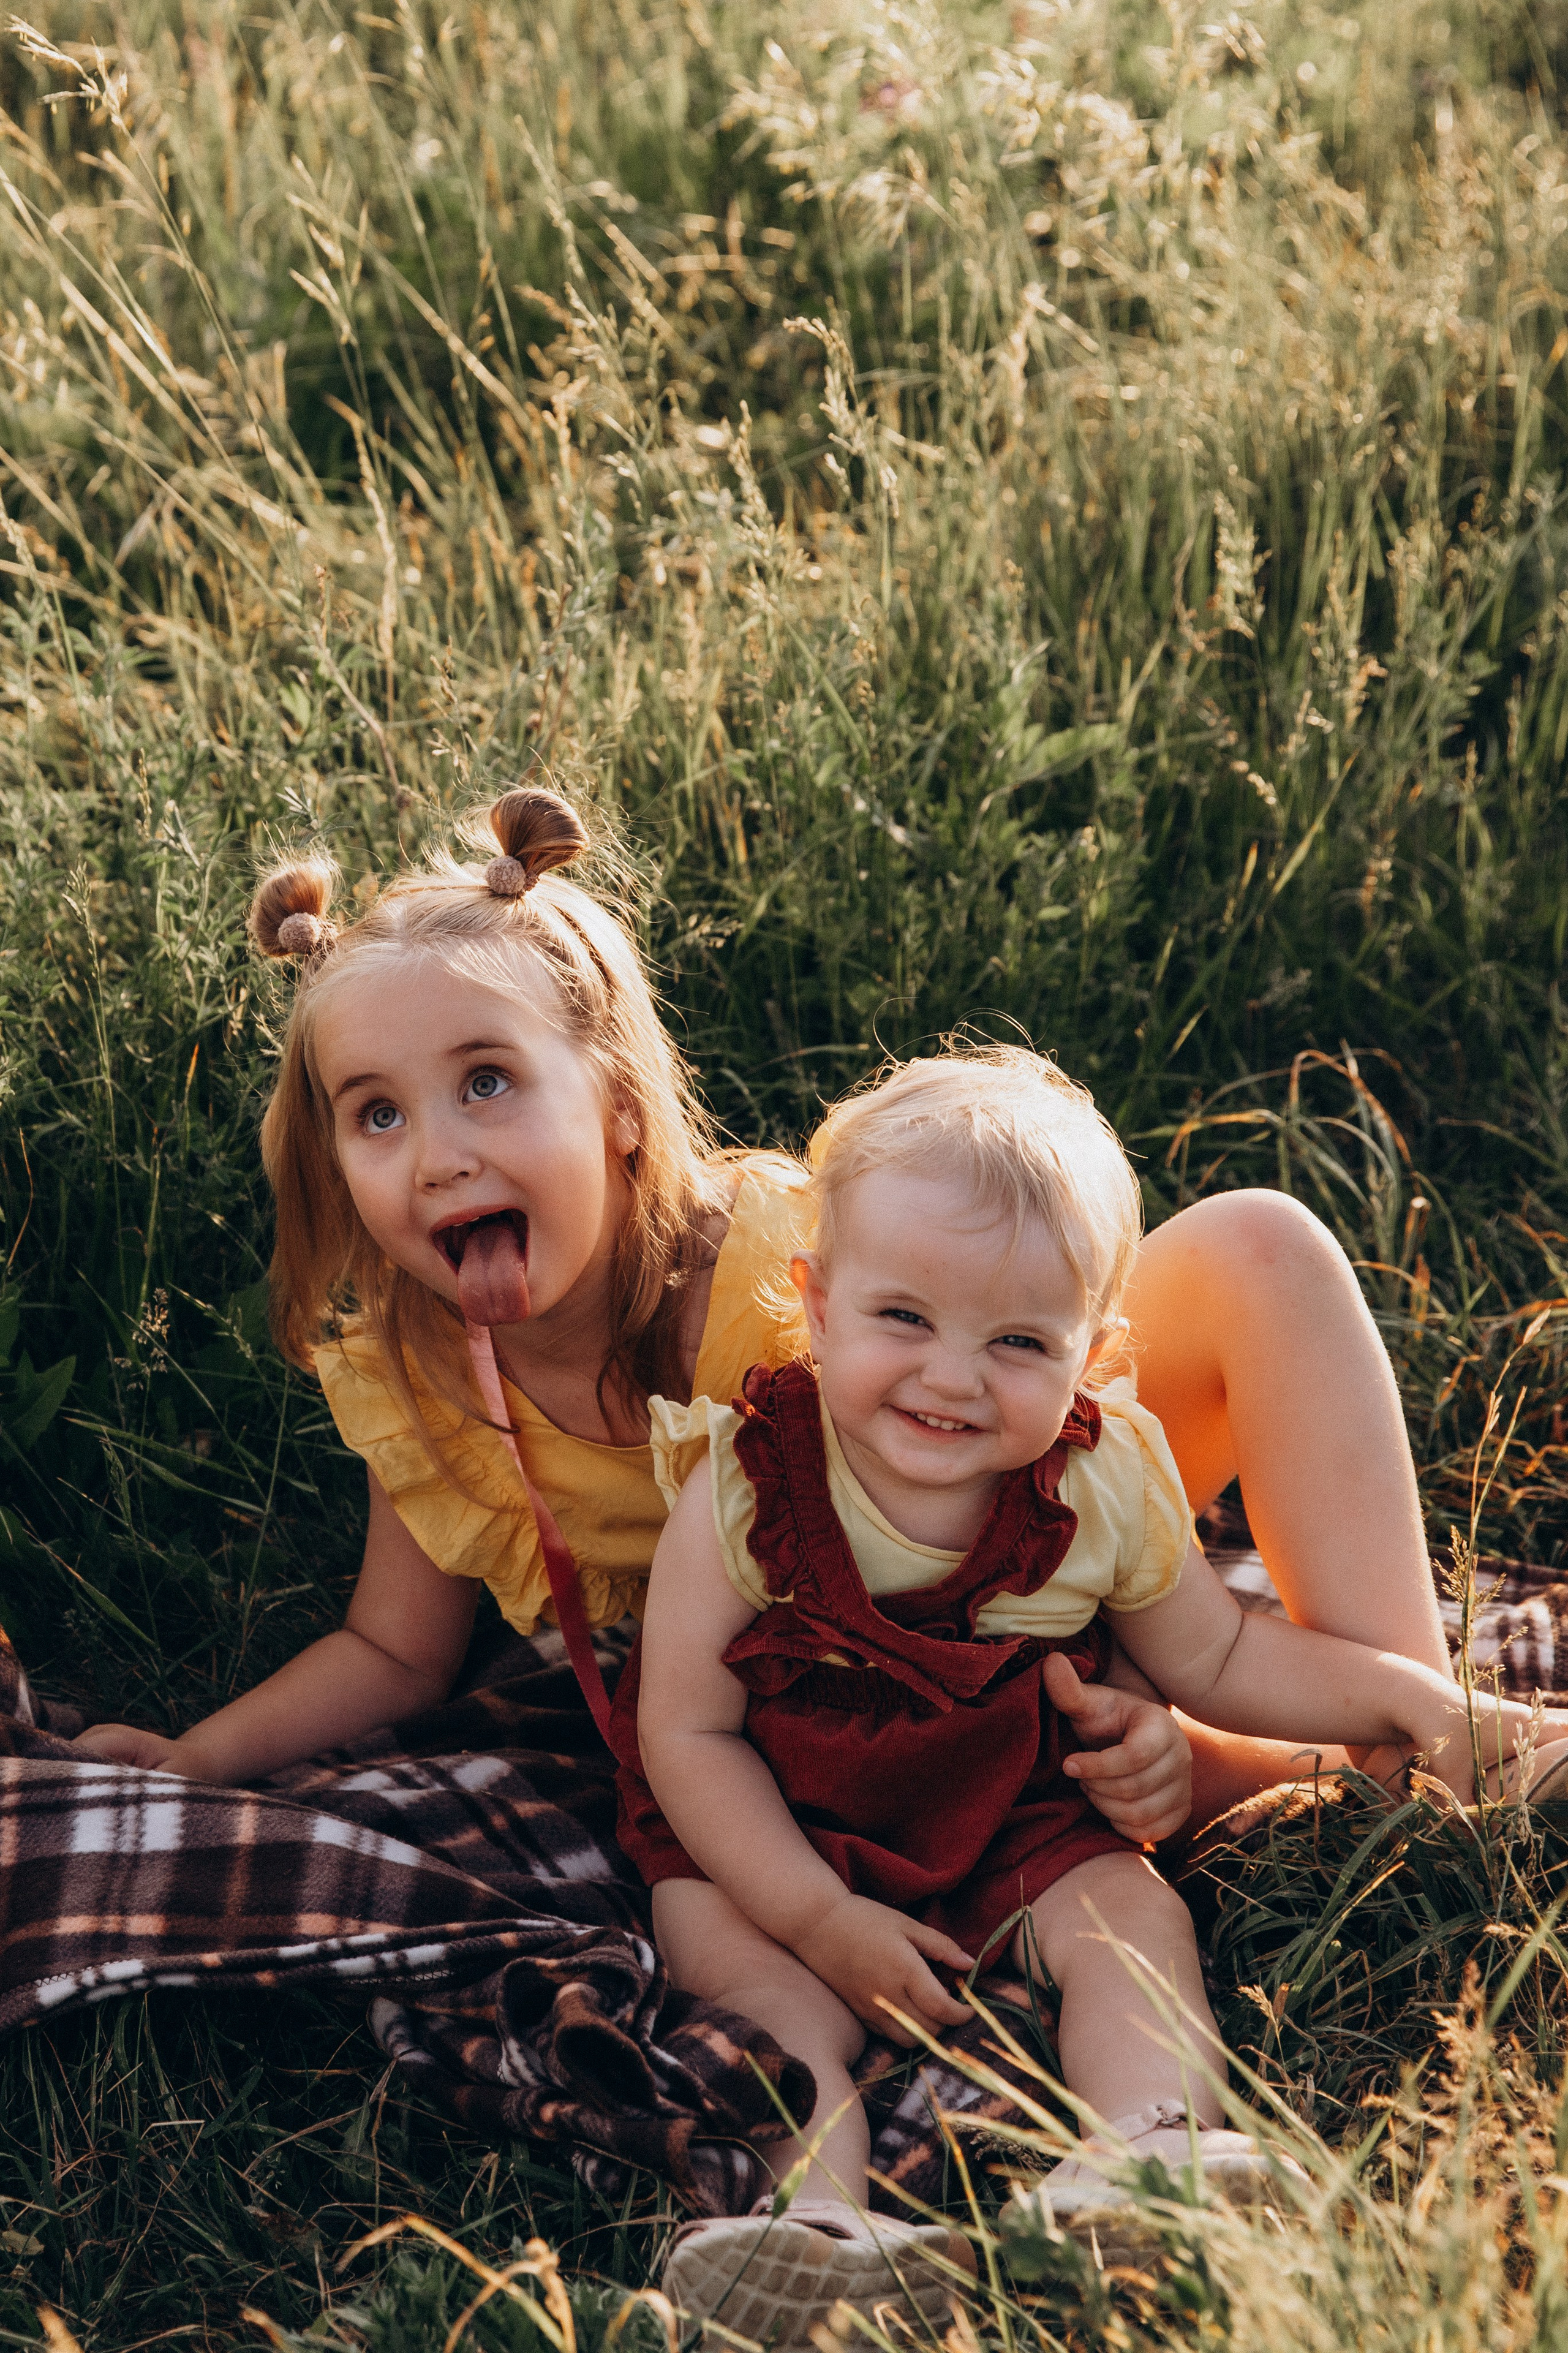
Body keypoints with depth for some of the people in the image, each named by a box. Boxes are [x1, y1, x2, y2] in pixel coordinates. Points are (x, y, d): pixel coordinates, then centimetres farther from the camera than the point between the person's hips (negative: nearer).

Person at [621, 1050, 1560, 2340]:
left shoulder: (1106, 1490, -14)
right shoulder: (743, 1491, -22)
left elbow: (1216, 1657, 2)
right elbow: (688, 1730, -17)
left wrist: (1408, 1694, -10)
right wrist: (821, 1918, -24)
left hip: (1014, 1823, 2)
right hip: (778, 1835, -2)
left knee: (1131, 1911, -20)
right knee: (721, 1942, -26)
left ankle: (1146, 2153, -35)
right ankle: (818, 2206, -39)